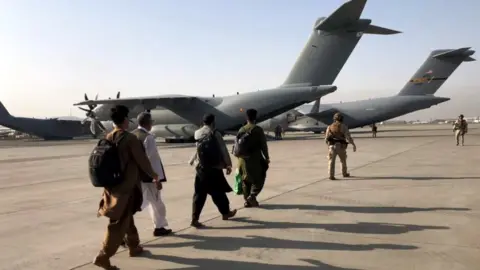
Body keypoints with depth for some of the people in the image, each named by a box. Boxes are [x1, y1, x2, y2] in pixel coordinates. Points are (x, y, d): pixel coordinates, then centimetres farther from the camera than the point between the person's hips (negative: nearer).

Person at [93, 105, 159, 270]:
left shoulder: (108, 138, 4)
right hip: (126, 186, -8)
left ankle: (134, 247, 36)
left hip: (112, 185, 8)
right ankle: (103, 256, -5)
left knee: (126, 218, 21)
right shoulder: (130, 138, -16)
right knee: (119, 223, -3)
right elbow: (142, 161, -11)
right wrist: (153, 175, 6)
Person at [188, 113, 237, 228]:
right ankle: (226, 213, 30)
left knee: (199, 194, 7)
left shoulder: (197, 133, 5)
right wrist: (228, 165, -1)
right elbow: (223, 150, -9)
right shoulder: (215, 134, -11)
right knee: (218, 192, 12)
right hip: (213, 168, -5)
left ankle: (195, 218, 2)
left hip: (200, 168, 5)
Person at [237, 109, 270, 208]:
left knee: (245, 180, 14)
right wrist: (267, 158, 0)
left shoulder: (241, 130, 5)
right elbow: (263, 145, -10)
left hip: (243, 159, 5)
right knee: (259, 179, 9)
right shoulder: (258, 129, -9)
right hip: (255, 159, -5)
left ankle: (247, 200, 16)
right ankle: (252, 196, -7)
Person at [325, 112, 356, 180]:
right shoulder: (343, 126, 0)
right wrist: (354, 145, -5)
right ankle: (345, 173, 34)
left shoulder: (330, 127, 8)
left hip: (332, 146, 1)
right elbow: (348, 137, -10)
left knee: (331, 161, -1)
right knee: (343, 161, 19)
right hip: (341, 146, -1)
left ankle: (331, 175, -15)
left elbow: (326, 139, 9)